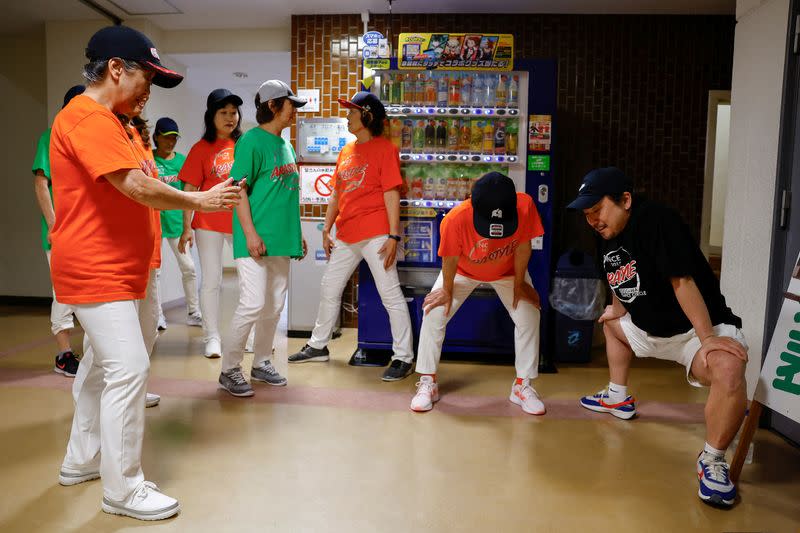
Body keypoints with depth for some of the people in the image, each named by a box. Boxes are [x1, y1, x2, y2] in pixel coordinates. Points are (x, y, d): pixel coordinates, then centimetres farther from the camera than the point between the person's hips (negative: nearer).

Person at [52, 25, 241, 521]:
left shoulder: (106, 121, 18)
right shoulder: (88, 118, -17)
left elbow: (131, 189, 15)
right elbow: (139, 188, -25)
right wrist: (201, 200, -14)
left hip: (112, 269, 11)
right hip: (97, 271, -11)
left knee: (102, 364, 18)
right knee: (128, 368, -10)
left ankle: (82, 460, 34)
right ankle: (123, 489, 2)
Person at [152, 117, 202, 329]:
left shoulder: (182, 159, 8)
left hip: (177, 220, 3)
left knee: (188, 268, 3)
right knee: (154, 270, 3)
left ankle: (194, 313, 15)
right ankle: (158, 316, 15)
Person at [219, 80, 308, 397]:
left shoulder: (285, 145, 17)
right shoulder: (252, 141, -7)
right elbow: (239, 188, -13)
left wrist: (297, 233, 20)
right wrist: (250, 233, -20)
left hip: (281, 241, 8)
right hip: (256, 240, -8)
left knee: (274, 306, 11)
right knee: (253, 304, -12)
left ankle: (261, 364, 25)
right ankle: (229, 370, 3)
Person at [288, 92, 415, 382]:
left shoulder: (384, 148, -5)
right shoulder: (347, 150, 17)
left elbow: (391, 194, -11)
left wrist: (393, 236, -16)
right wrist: (327, 230, 16)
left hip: (375, 235, -8)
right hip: (346, 236, 8)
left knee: (391, 295, -4)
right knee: (329, 289, 15)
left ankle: (403, 357, 5)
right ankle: (318, 346, 32)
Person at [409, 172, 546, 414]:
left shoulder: (525, 206, -37)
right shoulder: (455, 219, -42)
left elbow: (523, 246, -19)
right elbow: (450, 260, -23)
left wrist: (519, 284, -8)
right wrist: (447, 290, -8)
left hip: (508, 271, 1)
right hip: (464, 271, -1)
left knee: (529, 317, -7)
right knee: (433, 315, -10)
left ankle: (523, 385, 11)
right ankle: (428, 383, 7)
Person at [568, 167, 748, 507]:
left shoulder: (655, 220, -26)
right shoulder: (609, 237, 0)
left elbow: (681, 281, -32)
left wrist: (707, 338, -34)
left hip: (698, 329, -9)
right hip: (650, 330, 9)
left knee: (728, 369, -38)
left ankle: (712, 461, -16)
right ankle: (618, 399, 42)